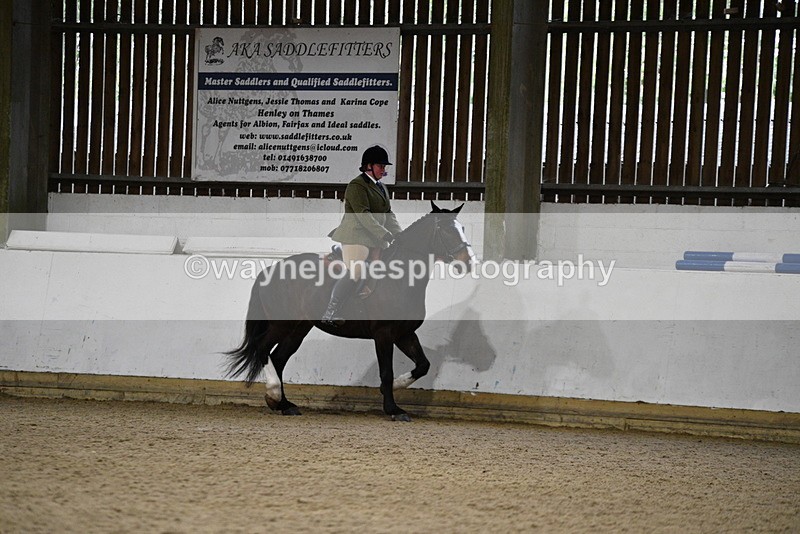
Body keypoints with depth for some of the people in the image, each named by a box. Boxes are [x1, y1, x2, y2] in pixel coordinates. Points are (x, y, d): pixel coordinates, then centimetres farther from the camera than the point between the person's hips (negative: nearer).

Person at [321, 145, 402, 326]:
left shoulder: (380, 187, 20)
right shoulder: (357, 186, -9)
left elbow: (389, 215, 21)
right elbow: (363, 215, -19)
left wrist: (399, 235, 7)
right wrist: (386, 235, -23)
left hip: (377, 240, 9)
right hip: (356, 237, -9)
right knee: (354, 274, -19)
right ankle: (330, 313, -17)